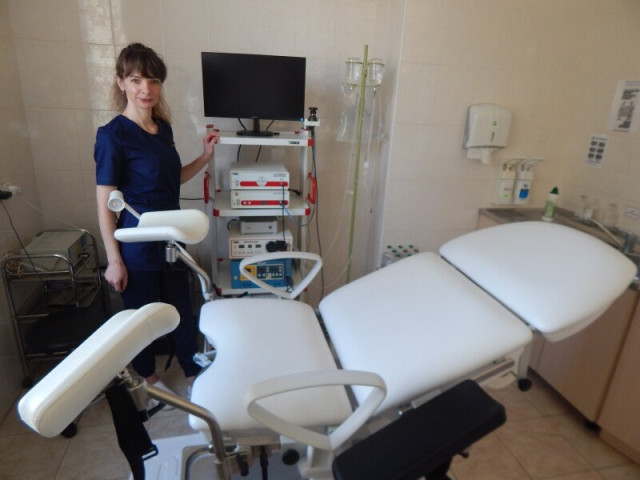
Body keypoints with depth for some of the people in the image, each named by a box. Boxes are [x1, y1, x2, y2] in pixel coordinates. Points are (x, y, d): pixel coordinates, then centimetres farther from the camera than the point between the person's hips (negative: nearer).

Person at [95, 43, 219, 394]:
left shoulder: (163, 128, 4)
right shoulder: (113, 135, -16)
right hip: (137, 243, -6)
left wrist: (205, 157, 4)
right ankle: (147, 378, 40)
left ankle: (194, 375, 36)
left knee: (182, 309, 16)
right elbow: (104, 204, -15)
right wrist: (114, 260, -15)